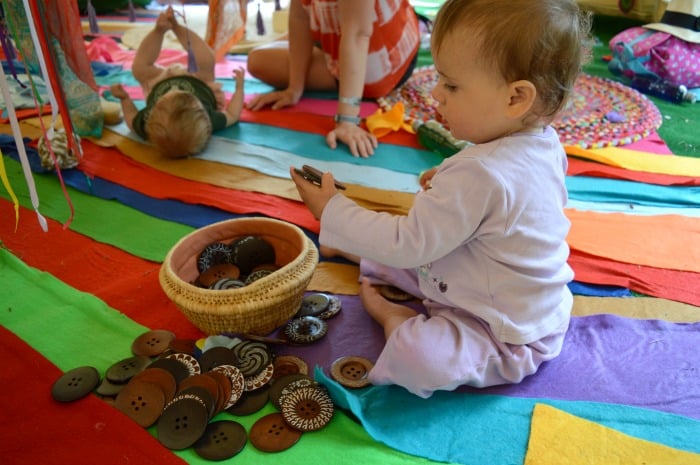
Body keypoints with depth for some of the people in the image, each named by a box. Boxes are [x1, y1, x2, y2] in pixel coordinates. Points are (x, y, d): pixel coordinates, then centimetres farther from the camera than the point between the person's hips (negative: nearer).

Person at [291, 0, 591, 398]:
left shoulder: (478, 175, -36)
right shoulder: (544, 142, -6)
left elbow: (409, 244, -28)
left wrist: (333, 210, -19)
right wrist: (451, 185, 3)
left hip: (508, 338, -9)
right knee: (403, 253, 15)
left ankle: (392, 316, -3)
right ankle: (351, 248, 40)